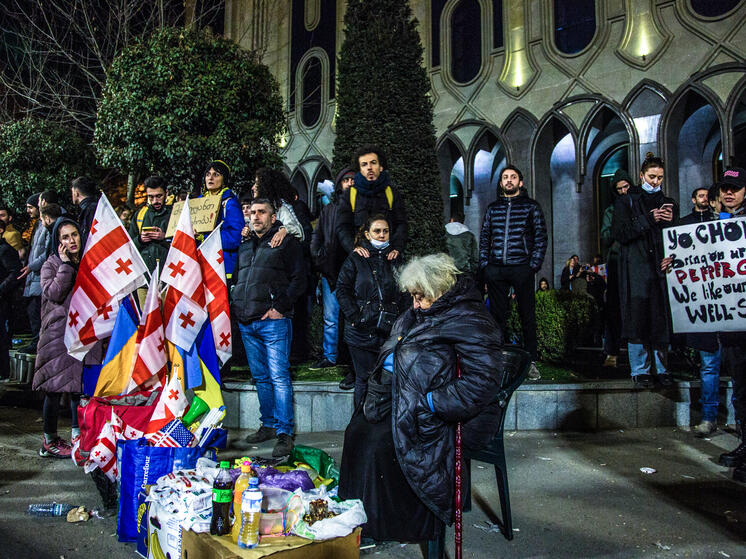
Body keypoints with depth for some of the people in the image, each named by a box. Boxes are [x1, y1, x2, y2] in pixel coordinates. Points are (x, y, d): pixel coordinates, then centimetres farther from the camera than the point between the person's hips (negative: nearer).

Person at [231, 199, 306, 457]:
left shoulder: (286, 242, 1)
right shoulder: (245, 246, 20)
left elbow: (298, 279, -5)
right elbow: (236, 279, 28)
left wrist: (280, 307, -13)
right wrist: (234, 305, 14)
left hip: (273, 321, -7)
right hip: (246, 322, 7)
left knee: (279, 376, -8)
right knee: (261, 377, 12)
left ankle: (284, 432, -4)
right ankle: (269, 425, 23)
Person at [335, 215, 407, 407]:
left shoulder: (396, 260, 14)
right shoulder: (355, 259, 5)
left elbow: (405, 293, 15)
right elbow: (342, 290, -1)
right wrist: (354, 317, -11)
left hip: (390, 331, 3)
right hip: (362, 331, -2)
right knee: (365, 378, 2)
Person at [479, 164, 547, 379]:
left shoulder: (531, 206, 9)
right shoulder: (492, 208, 16)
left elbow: (540, 237, 4)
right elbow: (484, 238, 16)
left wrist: (534, 265, -7)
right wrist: (484, 264, 5)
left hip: (522, 268, -2)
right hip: (495, 269, 3)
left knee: (527, 315, 1)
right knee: (497, 314, 5)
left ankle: (531, 361, 8)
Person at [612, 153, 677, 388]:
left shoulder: (668, 203, 19)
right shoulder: (626, 201, 7)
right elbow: (621, 234, -6)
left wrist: (670, 221, -3)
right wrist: (649, 219, -13)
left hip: (662, 266, 4)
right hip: (636, 267, -3)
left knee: (662, 318, 1)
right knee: (637, 317, -6)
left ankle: (660, 367, 11)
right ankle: (640, 369, 1)